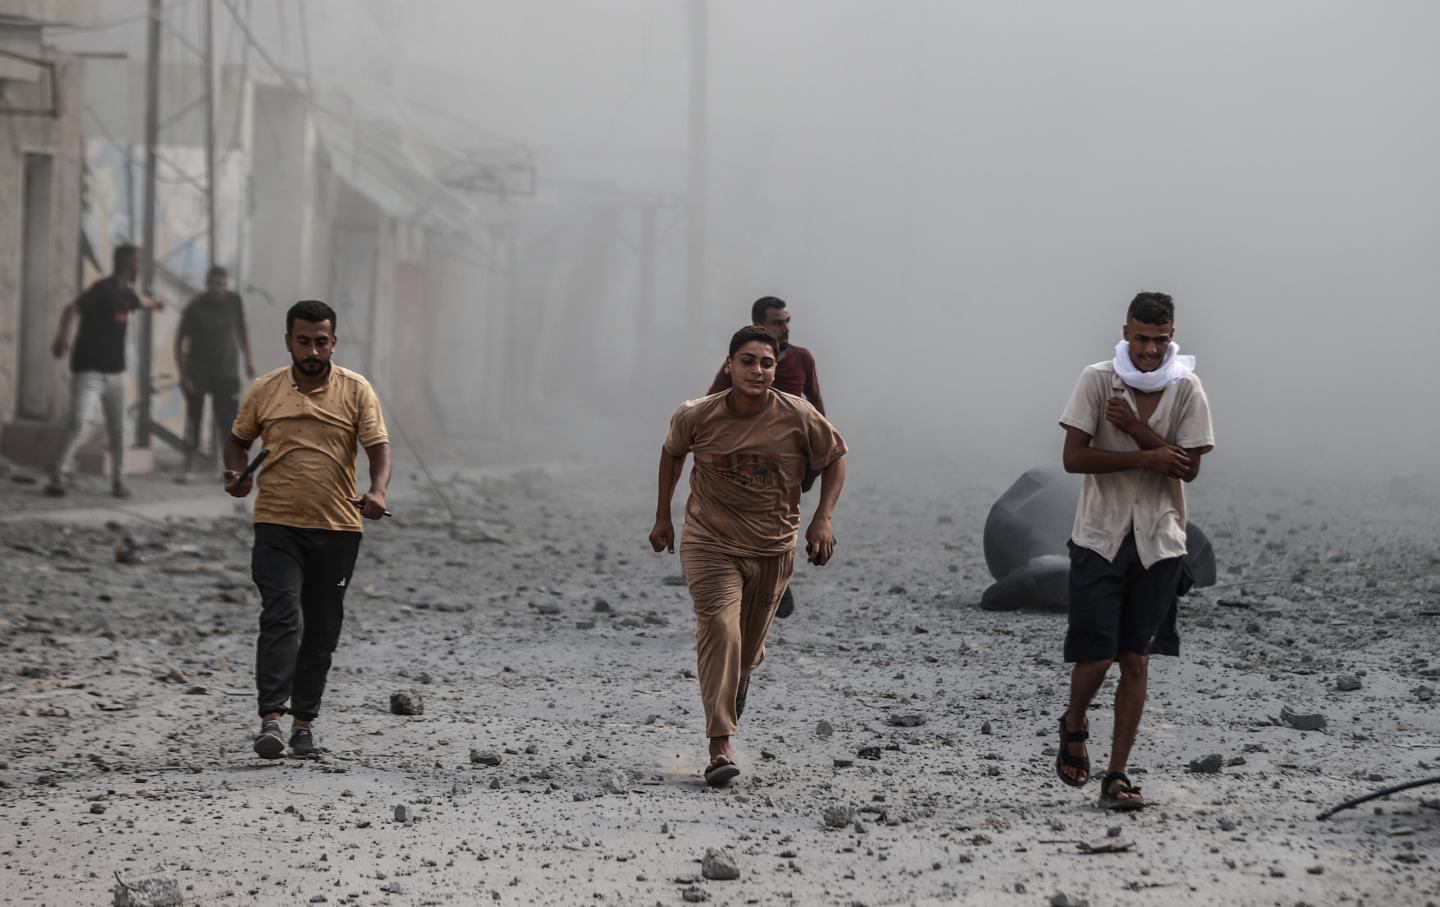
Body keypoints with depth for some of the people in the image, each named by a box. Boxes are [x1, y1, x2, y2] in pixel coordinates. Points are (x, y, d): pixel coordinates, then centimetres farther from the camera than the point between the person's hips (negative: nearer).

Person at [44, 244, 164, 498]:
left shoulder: (126, 293, 12)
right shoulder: (103, 289, -15)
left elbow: (138, 299, 39)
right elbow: (72, 309, -29)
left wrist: (153, 303, 61)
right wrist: (62, 337, -44)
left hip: (115, 372, 7)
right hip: (89, 371, -7)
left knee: (117, 428, 5)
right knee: (77, 422, -18)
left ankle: (118, 479, 17)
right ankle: (58, 476, -11)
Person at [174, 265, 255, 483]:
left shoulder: (234, 302, -2)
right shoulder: (195, 308, -12)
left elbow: (241, 330, 13)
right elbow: (180, 340, -7)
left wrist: (248, 359, 10)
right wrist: (182, 374, -12)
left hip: (227, 372, 2)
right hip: (197, 371, -2)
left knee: (227, 419, -4)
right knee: (194, 417, -3)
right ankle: (189, 468, 2)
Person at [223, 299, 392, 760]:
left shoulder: (356, 390, 1)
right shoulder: (264, 390, 4)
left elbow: (379, 448, -4)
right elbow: (239, 439, 18)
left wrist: (378, 491, -23)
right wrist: (236, 473, -3)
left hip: (337, 530, 1)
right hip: (277, 527, -1)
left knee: (322, 631, 8)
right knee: (282, 618, -17)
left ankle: (305, 721, 20)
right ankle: (271, 718, -22)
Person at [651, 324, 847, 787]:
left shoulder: (799, 417, -15)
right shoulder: (696, 417, -13)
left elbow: (834, 458, 1)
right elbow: (672, 453, 9)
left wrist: (823, 519, -9)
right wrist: (663, 516, 13)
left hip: (773, 546, 2)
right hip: (710, 541, -2)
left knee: (749, 642, 16)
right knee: (718, 626, -22)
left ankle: (740, 679, 57)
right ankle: (720, 747, -25)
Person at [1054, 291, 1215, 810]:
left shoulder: (1185, 389, -1)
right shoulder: (1098, 381, -5)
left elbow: (1189, 468, -7)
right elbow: (1074, 458, -11)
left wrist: (1136, 428, -16)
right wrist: (1149, 457, -15)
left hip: (1158, 542, 2)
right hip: (1099, 537, -1)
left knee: (1136, 660, 2)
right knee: (1095, 654, -5)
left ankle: (1117, 776, 7)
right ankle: (1074, 726, 27)